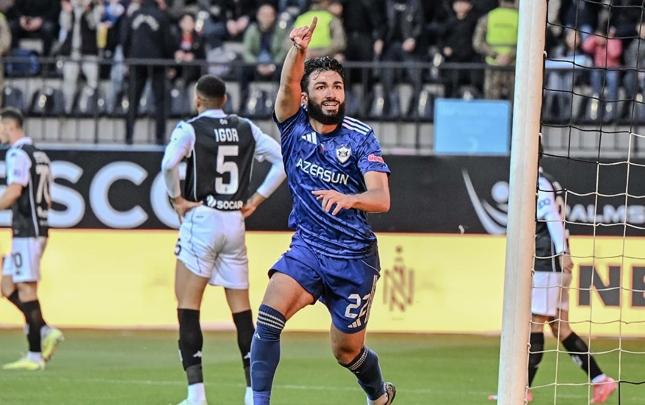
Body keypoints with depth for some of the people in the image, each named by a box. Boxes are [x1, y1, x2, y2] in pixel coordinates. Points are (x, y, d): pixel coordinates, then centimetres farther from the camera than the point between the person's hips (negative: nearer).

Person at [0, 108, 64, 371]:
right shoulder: (39, 155, 18)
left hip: (26, 231, -9)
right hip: (39, 228, 9)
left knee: (26, 290, -7)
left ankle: (34, 356, -8)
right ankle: (45, 332, 3)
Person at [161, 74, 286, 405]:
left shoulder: (190, 129, -6)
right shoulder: (246, 129, 9)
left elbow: (169, 163, -23)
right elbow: (282, 160, 7)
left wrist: (177, 199, -9)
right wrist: (257, 199, 8)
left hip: (201, 219, -5)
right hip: (235, 221, 5)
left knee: (187, 306, 0)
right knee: (241, 309, 9)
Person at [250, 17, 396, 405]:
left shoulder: (361, 138, -9)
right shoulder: (295, 125, -4)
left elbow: (382, 198, -20)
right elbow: (288, 83, -25)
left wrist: (349, 198, -43)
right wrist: (298, 50, -47)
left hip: (354, 257, -1)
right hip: (308, 246, 2)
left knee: (347, 350, 10)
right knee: (271, 311, -24)